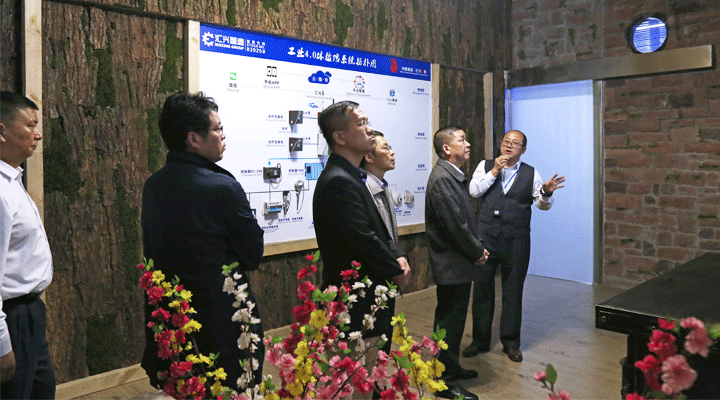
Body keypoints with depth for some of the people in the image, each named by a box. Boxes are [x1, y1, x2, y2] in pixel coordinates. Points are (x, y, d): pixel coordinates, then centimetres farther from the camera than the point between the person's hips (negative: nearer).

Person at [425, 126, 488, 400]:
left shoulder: (455, 176, 12)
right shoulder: (442, 178, -20)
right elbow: (455, 224, -23)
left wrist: (478, 246, 5)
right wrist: (477, 252, -11)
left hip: (460, 262, 10)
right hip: (452, 264, -10)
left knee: (453, 319, 20)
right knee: (450, 321, 1)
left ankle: (451, 367, 35)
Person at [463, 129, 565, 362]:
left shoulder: (530, 173, 7)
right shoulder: (485, 166, 7)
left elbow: (543, 205, 4)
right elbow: (473, 191, -7)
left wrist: (546, 192, -17)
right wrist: (494, 171, -11)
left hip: (516, 240, 0)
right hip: (485, 237, 0)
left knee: (513, 291, 8)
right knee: (482, 288, 7)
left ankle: (511, 342, 24)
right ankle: (480, 340, 22)